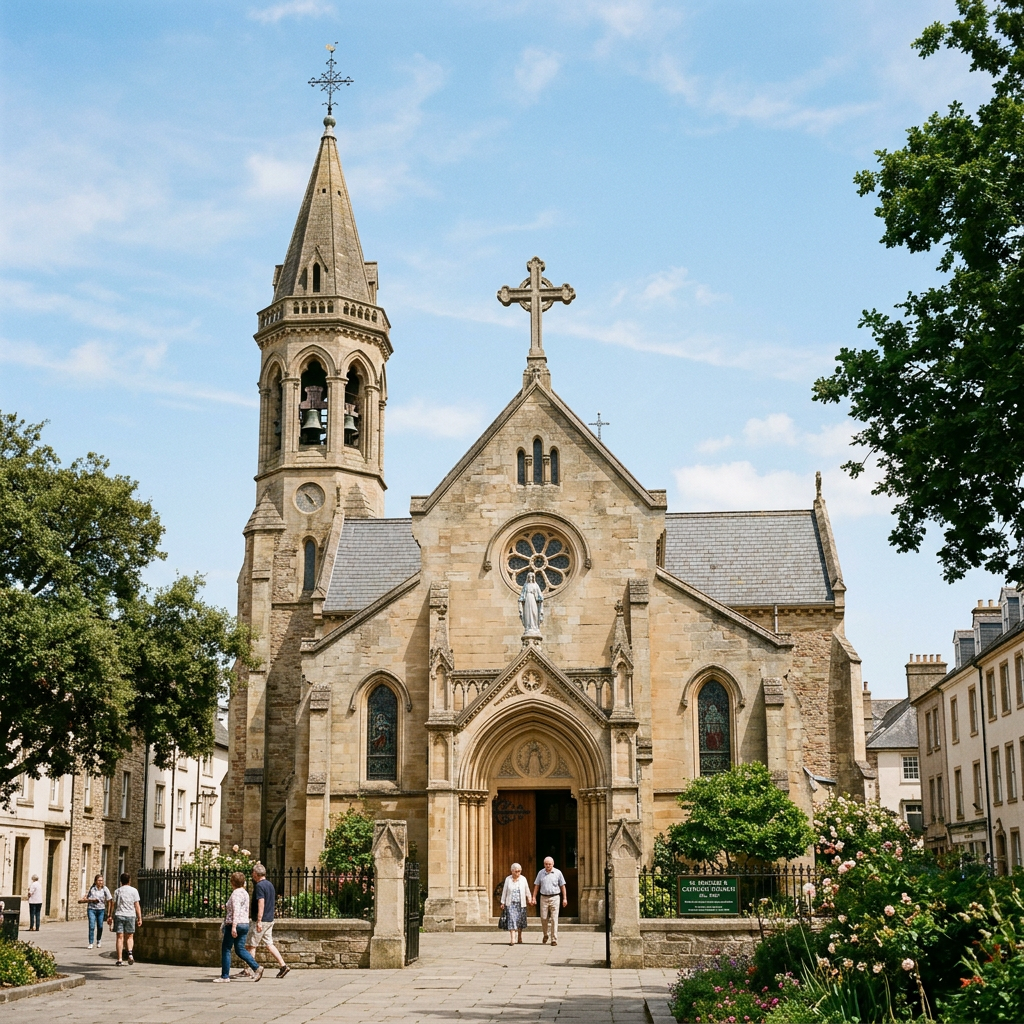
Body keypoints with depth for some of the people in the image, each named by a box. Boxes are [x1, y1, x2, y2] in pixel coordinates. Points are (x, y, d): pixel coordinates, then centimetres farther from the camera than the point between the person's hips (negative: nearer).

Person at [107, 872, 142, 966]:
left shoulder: (117, 891, 6)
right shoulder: (134, 890, 2)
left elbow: (113, 904, 5)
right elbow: (137, 905, 0)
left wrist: (110, 916, 14)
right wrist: (139, 918, 3)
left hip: (119, 915, 0)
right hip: (130, 915, 0)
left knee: (119, 937, 1)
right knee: (130, 937, 13)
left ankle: (119, 959, -3)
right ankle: (130, 953, -11)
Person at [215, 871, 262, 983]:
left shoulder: (236, 893, -14)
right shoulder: (244, 893, 15)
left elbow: (236, 910, -23)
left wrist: (233, 926, -27)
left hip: (234, 924, -9)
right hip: (245, 924, 9)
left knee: (226, 949, 2)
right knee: (240, 949, 11)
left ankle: (225, 976, 5)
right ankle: (256, 968, -3)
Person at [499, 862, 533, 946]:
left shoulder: (523, 879, 4)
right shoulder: (508, 879, 3)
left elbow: (527, 891, 11)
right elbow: (504, 891, 6)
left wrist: (529, 899, 8)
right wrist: (503, 903, 5)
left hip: (521, 903, 1)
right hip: (511, 903, -1)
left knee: (520, 920, 6)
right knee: (512, 920, -11)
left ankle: (520, 936, 26)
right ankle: (512, 939, -17)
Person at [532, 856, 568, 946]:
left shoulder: (558, 873, 0)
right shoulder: (541, 873, 5)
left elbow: (562, 886, 4)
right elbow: (536, 885, 9)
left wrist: (564, 898, 1)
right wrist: (534, 897, 3)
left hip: (554, 898, -2)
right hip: (544, 897, 2)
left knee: (554, 919, -5)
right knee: (543, 918, 4)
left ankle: (554, 939, -2)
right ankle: (545, 935, 27)